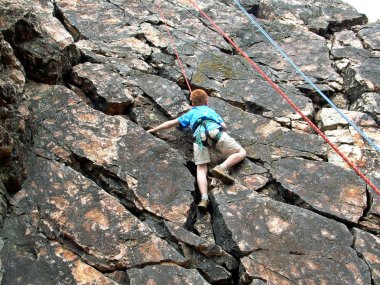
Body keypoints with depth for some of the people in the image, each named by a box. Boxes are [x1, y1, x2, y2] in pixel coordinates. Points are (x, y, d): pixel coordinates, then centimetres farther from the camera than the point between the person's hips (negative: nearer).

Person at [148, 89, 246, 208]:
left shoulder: (191, 113, 38)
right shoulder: (211, 110, 38)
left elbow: (171, 123, 39)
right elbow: (224, 126, 28)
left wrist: (154, 130, 50)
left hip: (199, 136, 1)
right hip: (214, 131, -1)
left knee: (201, 169, -2)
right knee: (241, 153, 5)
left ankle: (204, 198, -26)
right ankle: (222, 167, -21)